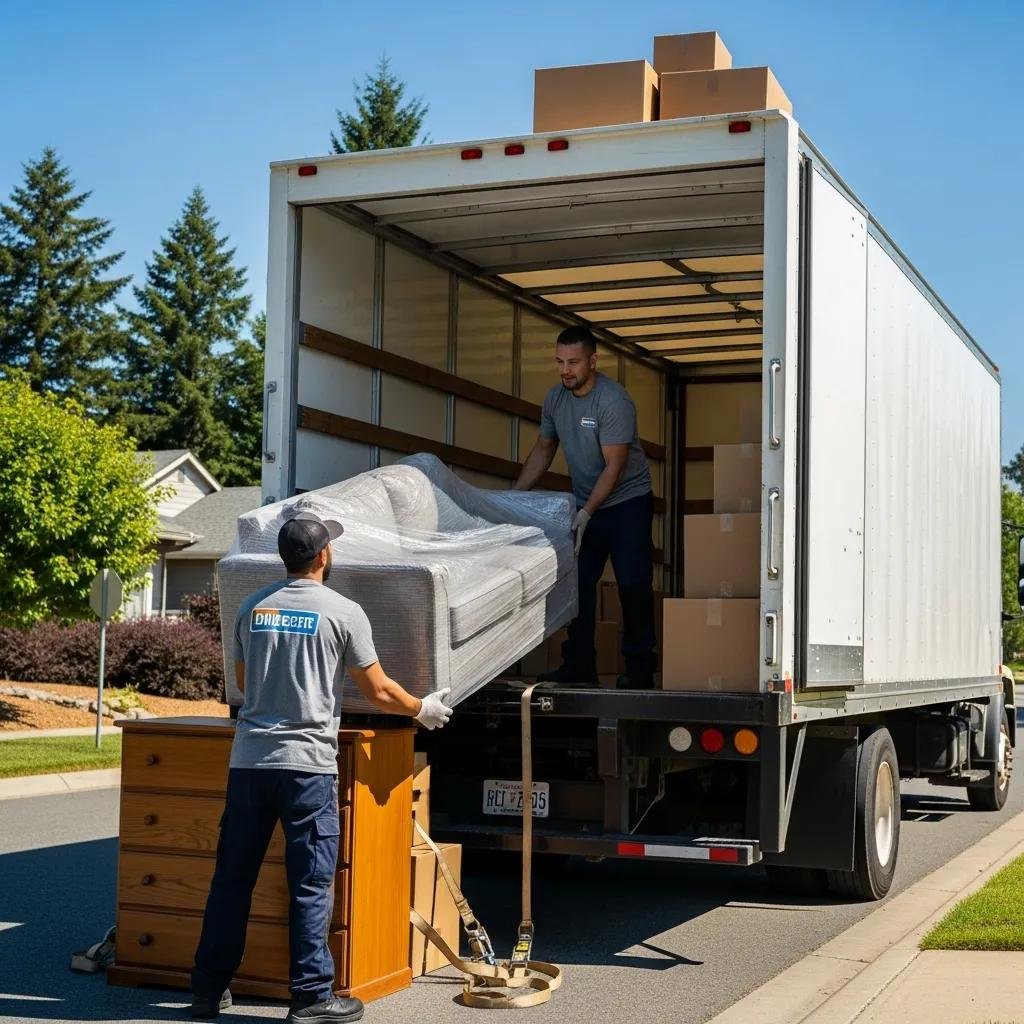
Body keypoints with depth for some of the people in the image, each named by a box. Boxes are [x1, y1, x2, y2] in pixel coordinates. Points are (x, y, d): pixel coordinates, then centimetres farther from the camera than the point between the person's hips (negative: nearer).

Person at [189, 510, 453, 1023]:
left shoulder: (252, 607, 9)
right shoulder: (343, 612, -4)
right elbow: (378, 692, 2)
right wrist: (423, 710, 20)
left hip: (248, 760, 4)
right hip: (307, 763, -4)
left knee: (232, 877, 11)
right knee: (311, 885, 3)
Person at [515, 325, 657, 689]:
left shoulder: (614, 401, -22)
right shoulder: (555, 398, 0)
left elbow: (614, 466, -23)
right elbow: (543, 450, 13)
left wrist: (586, 513, -29)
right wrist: (514, 495, 7)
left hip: (627, 500, -6)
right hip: (584, 505, 6)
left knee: (633, 585, -7)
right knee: (577, 582, 3)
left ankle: (640, 669, 1)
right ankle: (579, 665, 9)